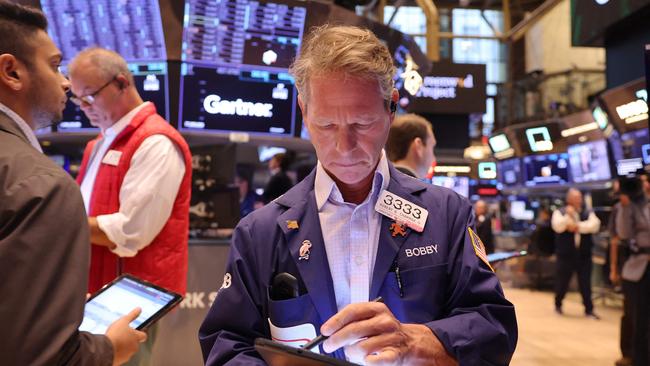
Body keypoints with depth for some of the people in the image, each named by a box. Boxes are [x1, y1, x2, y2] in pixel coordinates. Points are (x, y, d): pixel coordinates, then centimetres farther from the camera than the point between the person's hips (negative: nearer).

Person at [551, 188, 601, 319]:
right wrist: (568, 215, -23)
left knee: (585, 283, 4)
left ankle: (589, 309, 13)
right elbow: (557, 226, -18)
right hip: (565, 255, -1)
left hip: (584, 255, 2)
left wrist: (578, 226, -18)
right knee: (562, 282, 9)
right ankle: (558, 305, 30)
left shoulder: (588, 213, 6)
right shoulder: (559, 212, 0)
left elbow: (594, 225, -13)